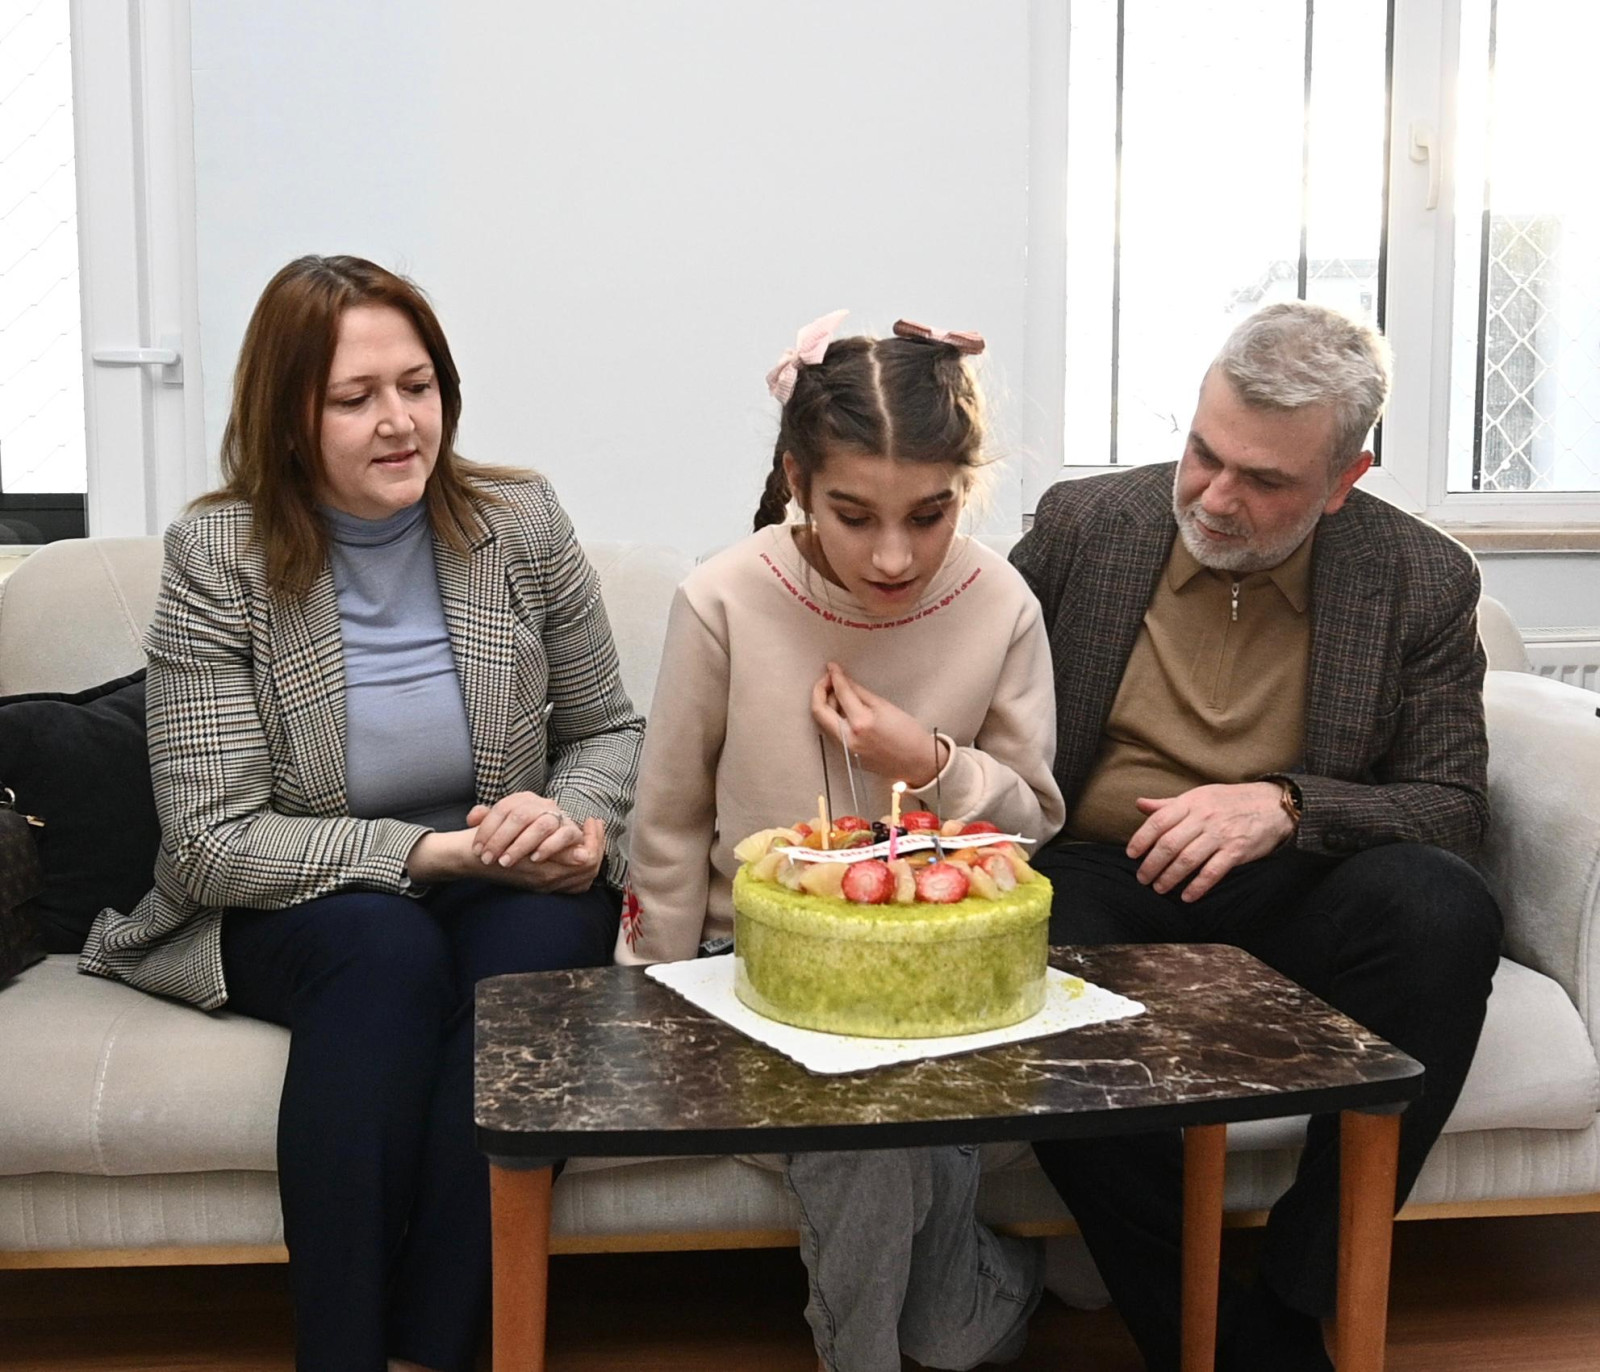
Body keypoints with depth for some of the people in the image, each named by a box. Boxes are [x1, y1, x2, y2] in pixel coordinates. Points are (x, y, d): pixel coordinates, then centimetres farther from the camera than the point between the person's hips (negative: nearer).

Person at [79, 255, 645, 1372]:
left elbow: (607, 731, 8)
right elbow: (210, 839, -14)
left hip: (511, 893, 2)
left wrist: (575, 825, -15)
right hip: (290, 913, -2)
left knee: (538, 937, -31)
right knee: (384, 946, -34)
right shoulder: (218, 558, -10)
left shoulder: (521, 522, -2)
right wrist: (437, 851, -23)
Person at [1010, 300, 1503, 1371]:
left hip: (1292, 896, 1)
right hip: (1103, 884, 0)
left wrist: (1287, 804, -21)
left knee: (1445, 910, -32)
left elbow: (1454, 811, -2)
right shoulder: (1082, 526, 2)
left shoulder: (1423, 581, 1)